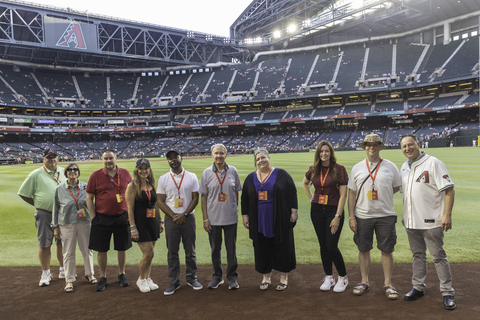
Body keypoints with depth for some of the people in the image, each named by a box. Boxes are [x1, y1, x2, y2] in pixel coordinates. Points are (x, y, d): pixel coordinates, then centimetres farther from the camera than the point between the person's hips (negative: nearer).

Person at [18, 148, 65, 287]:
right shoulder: (36, 175, -5)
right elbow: (23, 194, 0)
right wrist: (38, 205, -3)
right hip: (44, 214, -3)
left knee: (62, 243, 13)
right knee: (44, 245, 4)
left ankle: (63, 270, 27)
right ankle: (46, 274, 18)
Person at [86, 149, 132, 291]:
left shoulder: (125, 173, 1)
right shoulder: (95, 175, -2)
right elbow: (89, 198, 1)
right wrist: (93, 217, -4)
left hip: (122, 217, 1)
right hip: (102, 219, -1)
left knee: (122, 247, 10)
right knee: (101, 249, 7)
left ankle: (121, 274, 28)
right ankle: (103, 277, 24)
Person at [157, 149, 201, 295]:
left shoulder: (191, 177, 3)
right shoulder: (163, 179, 4)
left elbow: (195, 198, 0)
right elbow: (160, 201, 1)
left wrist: (184, 214, -11)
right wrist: (173, 216, -10)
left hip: (188, 218, 0)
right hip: (171, 219, 0)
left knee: (190, 250, 7)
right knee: (172, 252, 6)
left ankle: (191, 278, 23)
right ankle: (174, 282, 17)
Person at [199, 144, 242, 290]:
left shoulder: (233, 171, -1)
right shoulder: (207, 173, -3)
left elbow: (236, 193, 7)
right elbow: (203, 197, -1)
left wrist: (235, 210, 5)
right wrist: (205, 218, -4)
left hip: (231, 218, 0)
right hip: (213, 218, 0)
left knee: (231, 248, 9)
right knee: (215, 249, 12)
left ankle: (232, 276, 25)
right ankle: (217, 276, 29)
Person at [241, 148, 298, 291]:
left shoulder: (281, 174, -2)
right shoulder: (250, 178, 8)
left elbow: (292, 193, -2)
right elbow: (244, 199, 12)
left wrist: (294, 211, -6)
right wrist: (245, 215, 8)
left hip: (280, 220, -3)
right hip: (259, 221, 3)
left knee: (282, 247, 5)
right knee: (262, 249, 8)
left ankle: (284, 276, 19)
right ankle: (266, 276, 23)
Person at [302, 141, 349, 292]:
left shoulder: (339, 169, -9)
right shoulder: (314, 170, 4)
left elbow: (343, 194, -11)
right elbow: (305, 183, 26)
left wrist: (337, 216, -15)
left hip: (333, 210, -4)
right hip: (317, 211, 4)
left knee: (331, 246, -6)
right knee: (323, 245, 10)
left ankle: (343, 277, 17)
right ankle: (329, 277, 26)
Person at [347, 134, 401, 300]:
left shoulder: (390, 166, 4)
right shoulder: (357, 168, 5)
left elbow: (397, 187, 13)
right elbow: (352, 193, 4)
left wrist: (381, 195, -1)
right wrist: (351, 217, -1)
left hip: (386, 216, 0)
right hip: (362, 216, 1)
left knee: (387, 250, 5)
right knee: (363, 249, 9)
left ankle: (388, 284, 18)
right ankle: (364, 282, 23)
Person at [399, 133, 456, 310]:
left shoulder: (433, 163, -11)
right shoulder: (405, 167, 11)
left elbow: (449, 189, -14)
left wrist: (447, 214, -19)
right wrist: (405, 215, 17)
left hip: (431, 221, -6)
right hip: (411, 222, 6)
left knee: (438, 256, 1)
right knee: (418, 255, 16)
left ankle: (448, 293, 13)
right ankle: (418, 287, 28)